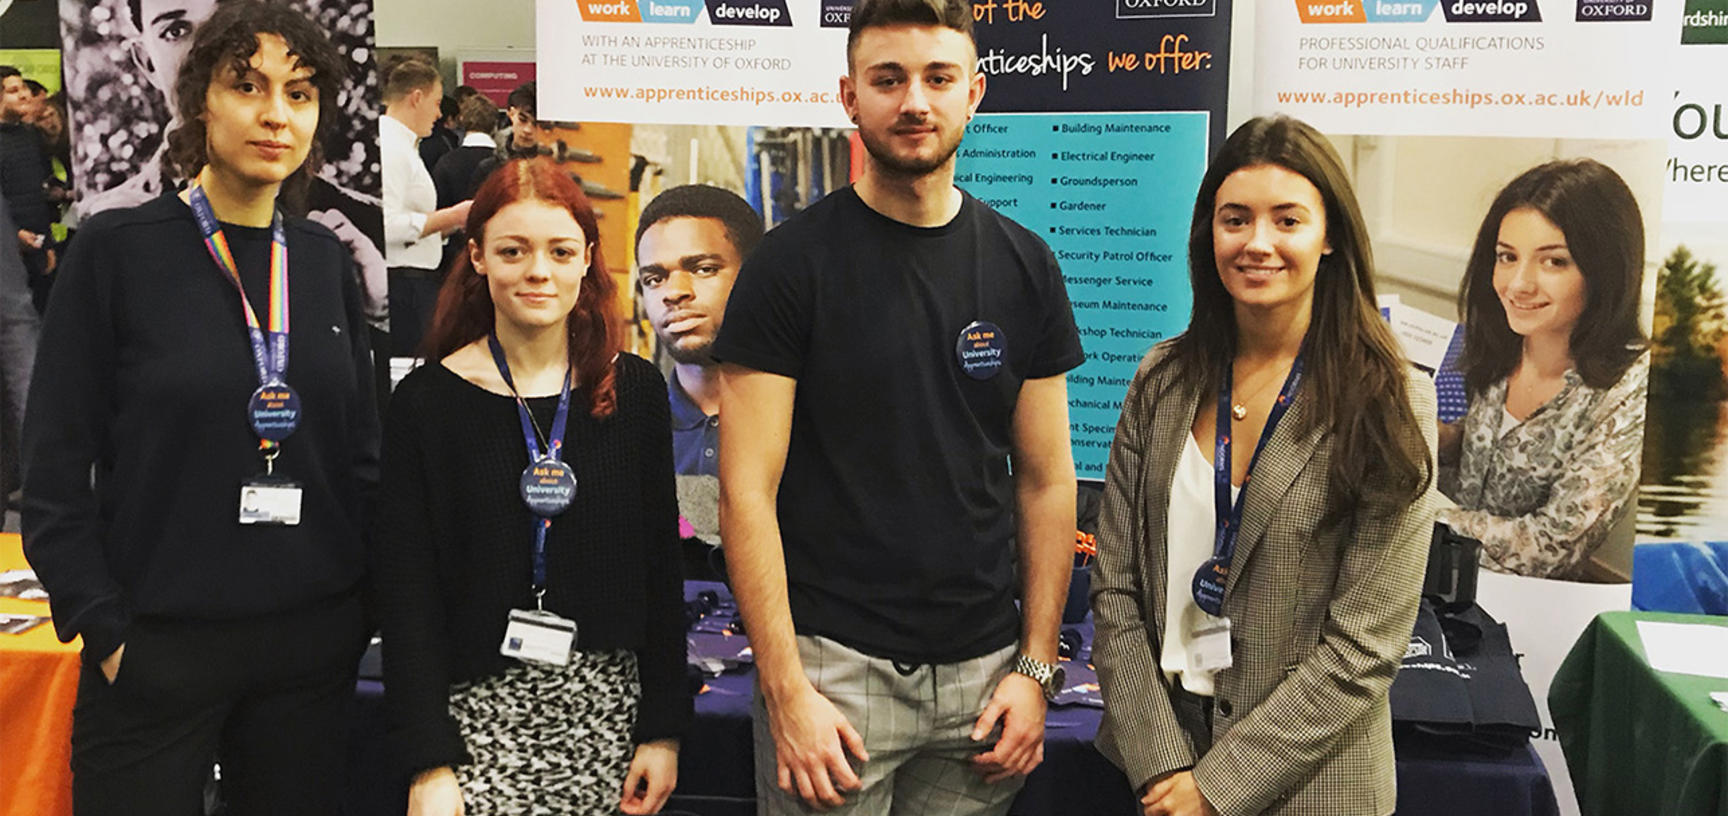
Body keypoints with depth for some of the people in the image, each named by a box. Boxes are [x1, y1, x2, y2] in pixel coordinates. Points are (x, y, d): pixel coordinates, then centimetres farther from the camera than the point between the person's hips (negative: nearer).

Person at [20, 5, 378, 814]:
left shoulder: (325, 260, 5)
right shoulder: (116, 249, -6)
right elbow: (55, 473, -5)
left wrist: (366, 598, 5)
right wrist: (105, 630, -9)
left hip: (315, 641, 4)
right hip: (158, 648, -3)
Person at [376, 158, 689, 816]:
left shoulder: (634, 390, 2)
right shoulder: (428, 402, -4)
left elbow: (660, 570, 5)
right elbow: (406, 593, -5)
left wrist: (663, 728, 2)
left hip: (605, 703, 2)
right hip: (480, 708, -2)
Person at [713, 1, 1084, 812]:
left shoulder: (1023, 265, 4)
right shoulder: (791, 262, -6)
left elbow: (1046, 482, 7)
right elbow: (747, 491, -9)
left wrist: (1036, 668, 1)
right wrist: (785, 691, -14)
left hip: (983, 668, 3)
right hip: (834, 666, -3)